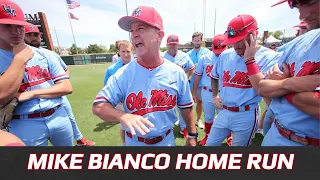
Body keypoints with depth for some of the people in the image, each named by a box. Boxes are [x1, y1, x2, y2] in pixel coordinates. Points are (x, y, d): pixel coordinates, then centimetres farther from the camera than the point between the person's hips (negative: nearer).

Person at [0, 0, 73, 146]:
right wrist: (20, 58, -16)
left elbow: (67, 87, -3)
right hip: (26, 125, -2)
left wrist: (31, 93, -15)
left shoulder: (45, 55, 3)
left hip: (58, 117, 3)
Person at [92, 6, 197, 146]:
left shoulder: (177, 73, -12)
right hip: (134, 143, 1)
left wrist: (192, 135, 6)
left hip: (166, 141, 1)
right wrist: (123, 116, -35)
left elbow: (186, 107, -2)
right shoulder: (122, 74, -16)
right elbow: (98, 106, -16)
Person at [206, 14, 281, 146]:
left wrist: (249, 60, -23)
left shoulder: (269, 57, -12)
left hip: (247, 116, -4)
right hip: (223, 112, 5)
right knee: (210, 144, 17)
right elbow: (214, 77, 18)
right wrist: (215, 96, 7)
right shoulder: (225, 55, 3)